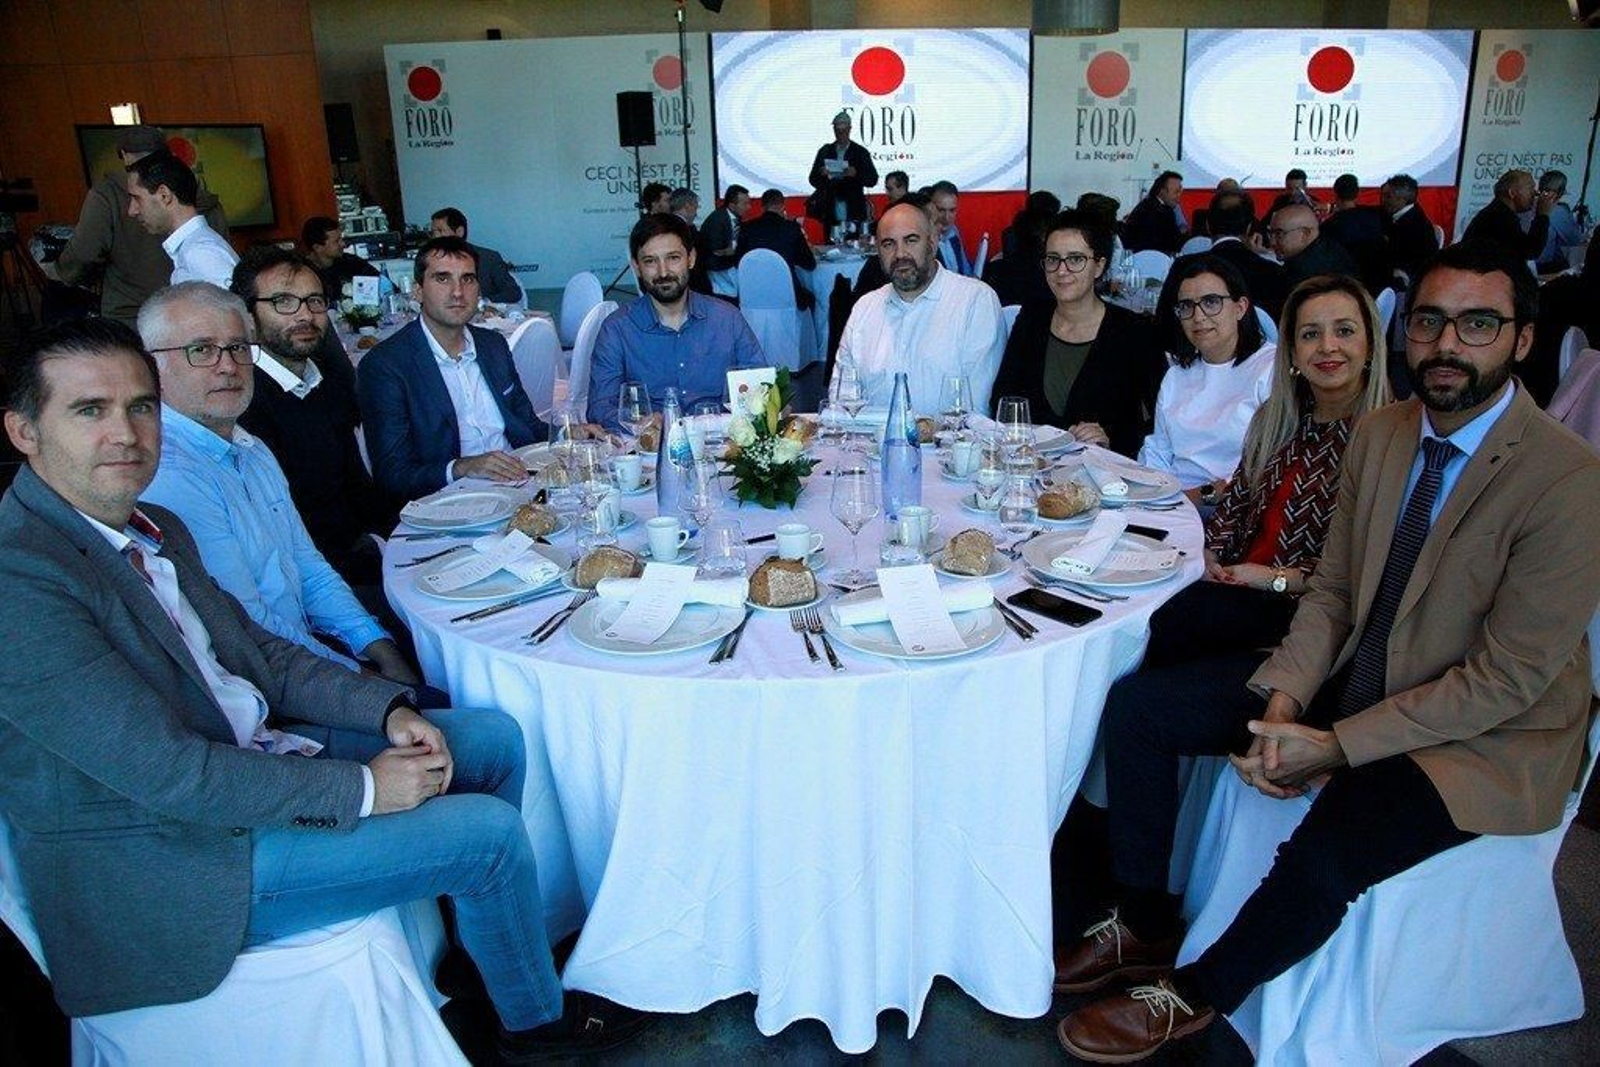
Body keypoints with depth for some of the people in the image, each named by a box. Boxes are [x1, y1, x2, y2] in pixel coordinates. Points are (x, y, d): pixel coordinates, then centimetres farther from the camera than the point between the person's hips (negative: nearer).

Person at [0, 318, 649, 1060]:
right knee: (490, 830, -13)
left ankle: (483, 941, 28)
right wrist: (361, 787, -20)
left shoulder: (154, 528, 5)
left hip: (248, 754, 9)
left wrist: (389, 709, -5)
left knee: (493, 736, 8)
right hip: (174, 862, -9)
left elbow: (256, 651, 10)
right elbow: (171, 775, -27)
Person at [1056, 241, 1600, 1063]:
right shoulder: (1379, 435, 1)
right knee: (1135, 719, -4)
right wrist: (1283, 699, -12)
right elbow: (1331, 591, 5)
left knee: (1321, 860, -32)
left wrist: (1337, 746, -21)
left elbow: (1507, 680, -20)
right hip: (1349, 682, 7)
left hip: (1484, 740, -6)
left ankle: (1194, 994, -1)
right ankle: (1147, 928, 15)